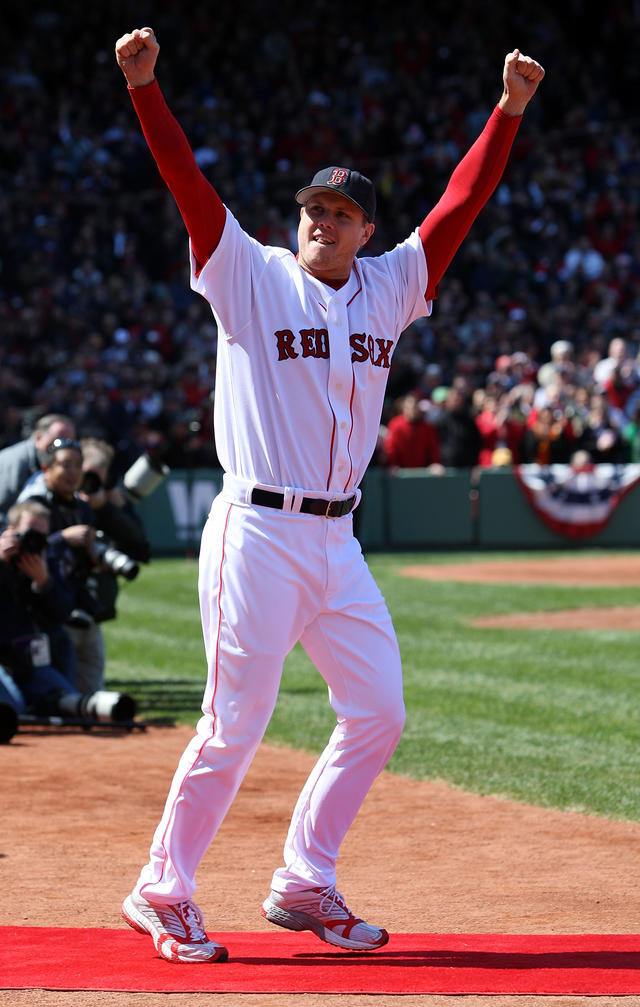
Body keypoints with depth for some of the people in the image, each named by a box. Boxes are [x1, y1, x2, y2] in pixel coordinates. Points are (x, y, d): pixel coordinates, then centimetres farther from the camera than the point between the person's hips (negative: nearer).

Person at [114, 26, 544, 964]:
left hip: (337, 541, 6)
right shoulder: (251, 277, 0)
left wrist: (510, 108, 3)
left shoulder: (389, 288, 12)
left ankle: (304, 885, 16)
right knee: (236, 724, -5)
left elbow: (461, 202, 10)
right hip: (257, 533, -6)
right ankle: (162, 891, 9)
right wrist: (144, 87, -19)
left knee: (378, 712, 4)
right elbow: (188, 182, -9)